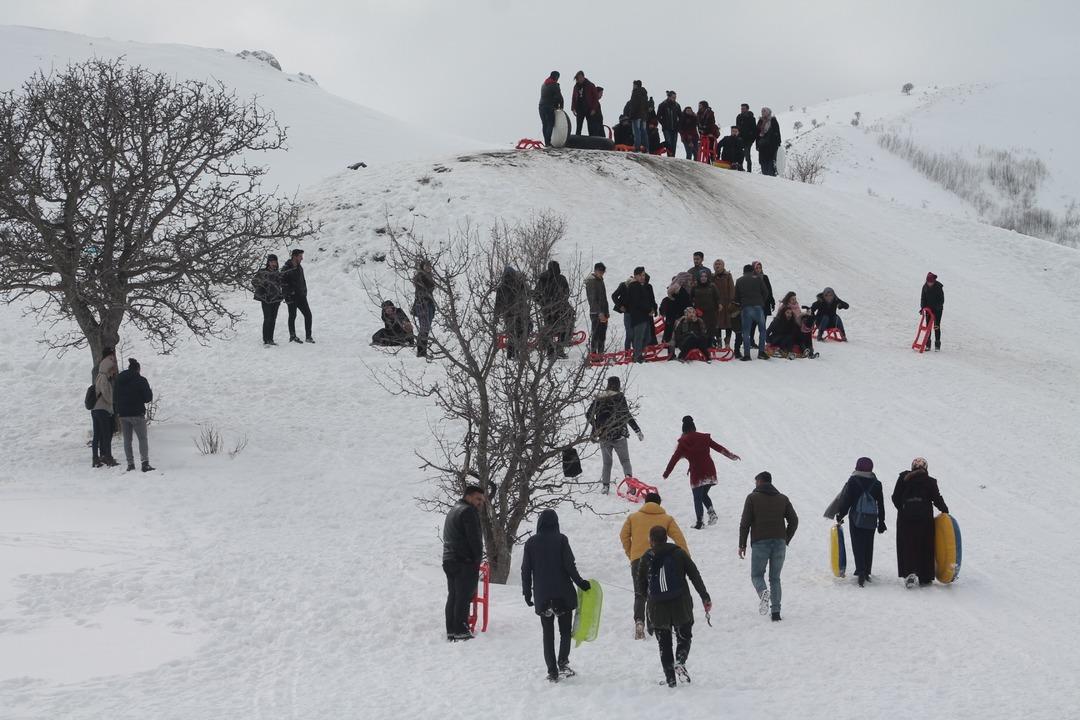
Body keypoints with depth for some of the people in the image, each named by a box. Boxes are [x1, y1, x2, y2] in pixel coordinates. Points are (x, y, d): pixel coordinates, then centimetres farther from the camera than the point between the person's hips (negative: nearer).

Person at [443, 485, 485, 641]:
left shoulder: (453, 510, 22)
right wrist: (478, 558, -5)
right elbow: (474, 538, -16)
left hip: (449, 560, 10)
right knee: (464, 597, -7)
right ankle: (461, 632, -9)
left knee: (453, 596, 11)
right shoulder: (468, 511, -11)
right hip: (465, 562, -10)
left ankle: (451, 631, 12)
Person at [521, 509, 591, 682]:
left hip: (542, 595, 2)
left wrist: (527, 593, 12)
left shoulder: (531, 543, 1)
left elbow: (526, 570, 3)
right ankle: (563, 663, -10)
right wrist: (581, 583, 1)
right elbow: (570, 565, -10)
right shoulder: (561, 540, -7)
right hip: (563, 593, -2)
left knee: (548, 634, 9)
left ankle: (552, 671, 3)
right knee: (565, 631, 9)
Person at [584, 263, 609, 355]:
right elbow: (593, 299, -17)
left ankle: (600, 354, 14)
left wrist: (606, 312, 17)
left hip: (603, 313, 9)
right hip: (596, 313, -9)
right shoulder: (591, 281, -10)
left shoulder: (600, 280, 17)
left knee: (602, 336, 9)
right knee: (596, 335, -8)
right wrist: (600, 313, -23)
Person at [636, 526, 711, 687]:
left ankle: (670, 679, 5)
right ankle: (680, 662, -13)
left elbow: (640, 586, 6)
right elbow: (695, 576, -1)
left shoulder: (646, 558, 1)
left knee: (664, 644, 10)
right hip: (681, 607, 0)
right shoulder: (679, 553, 1)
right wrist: (705, 597, 4)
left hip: (657, 610, 0)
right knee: (684, 638, 14)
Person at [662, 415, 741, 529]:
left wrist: (666, 473, 7)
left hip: (696, 474, -4)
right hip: (710, 472, 4)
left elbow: (674, 458, -1)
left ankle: (699, 522, 5)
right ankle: (711, 512, -3)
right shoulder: (704, 438, 5)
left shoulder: (683, 442, -3)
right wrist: (731, 455, 23)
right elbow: (719, 447, 11)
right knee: (704, 494, 21)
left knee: (697, 498, 7)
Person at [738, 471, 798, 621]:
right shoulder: (782, 498, 11)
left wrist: (742, 544, 2)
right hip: (779, 543, 3)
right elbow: (794, 521, 7)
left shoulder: (752, 498, 0)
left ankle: (763, 592, -23)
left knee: (757, 575, 10)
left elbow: (745, 523, -4)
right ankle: (776, 612, 0)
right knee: (775, 578, 11)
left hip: (760, 543, -3)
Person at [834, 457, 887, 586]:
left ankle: (861, 571, -18)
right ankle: (866, 572, 20)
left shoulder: (853, 481, -6)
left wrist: (840, 515, 4)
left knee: (858, 546, -4)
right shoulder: (876, 483, 4)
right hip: (871, 520, 3)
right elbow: (881, 504, 9)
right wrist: (881, 521, 17)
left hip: (856, 519, -3)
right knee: (868, 546, 14)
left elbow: (846, 499, -6)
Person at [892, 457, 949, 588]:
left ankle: (909, 573, -19)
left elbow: (895, 498, 2)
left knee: (907, 546, 2)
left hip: (905, 517, 0)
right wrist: (945, 509, 17)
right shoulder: (930, 481, -1)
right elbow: (937, 498, -1)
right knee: (925, 547, 8)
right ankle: (925, 578, 10)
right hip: (924, 517, 0)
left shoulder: (903, 478, 2)